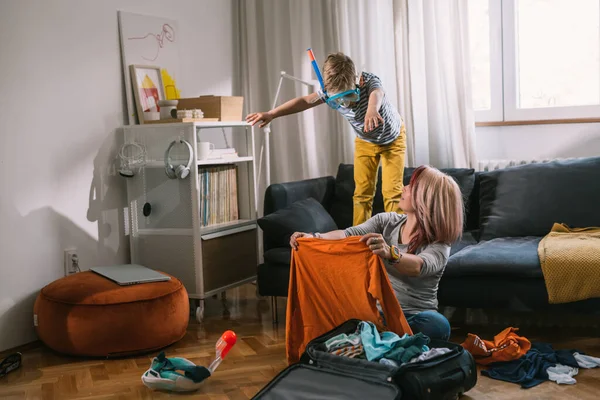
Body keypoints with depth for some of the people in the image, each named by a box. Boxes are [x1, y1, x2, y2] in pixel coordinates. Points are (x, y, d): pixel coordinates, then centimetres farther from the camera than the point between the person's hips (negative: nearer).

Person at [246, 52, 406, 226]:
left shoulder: (369, 80, -36)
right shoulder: (331, 93, -25)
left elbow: (376, 94, -58)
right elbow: (305, 101, -26)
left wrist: (372, 109, -83)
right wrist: (271, 114, -38)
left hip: (392, 138, -3)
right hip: (365, 141, 3)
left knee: (392, 191, -10)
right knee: (362, 192, 0)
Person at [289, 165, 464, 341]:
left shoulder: (439, 244, -10)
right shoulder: (386, 221, 4)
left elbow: (418, 266, -32)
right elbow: (349, 235, -9)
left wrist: (390, 253, -54)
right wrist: (314, 237, -28)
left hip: (415, 316, -2)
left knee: (438, 325, -36)